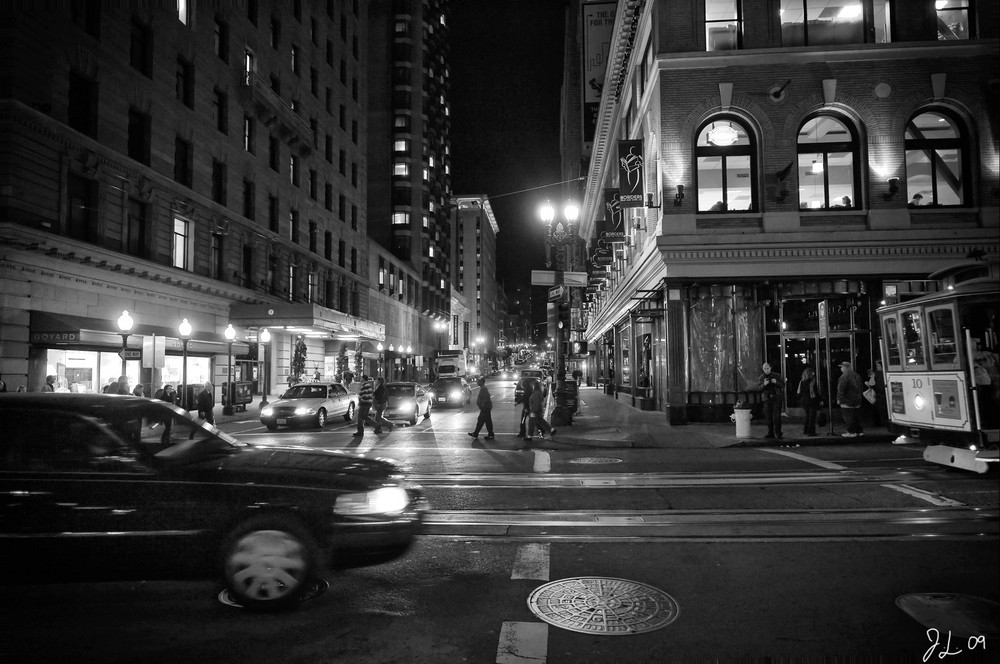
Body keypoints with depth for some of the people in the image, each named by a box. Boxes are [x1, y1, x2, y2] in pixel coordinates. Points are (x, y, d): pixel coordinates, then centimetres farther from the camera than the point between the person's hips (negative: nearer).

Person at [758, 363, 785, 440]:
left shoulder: (777, 375, 6)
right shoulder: (761, 378, 9)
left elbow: (783, 385, 5)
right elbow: (759, 389, 2)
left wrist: (776, 382, -14)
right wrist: (764, 384, -18)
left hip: (776, 398, -2)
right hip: (767, 399, 2)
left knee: (777, 416, -8)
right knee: (768, 417, 2)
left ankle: (777, 433, -7)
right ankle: (770, 433, 10)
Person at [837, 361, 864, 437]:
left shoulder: (844, 377, -15)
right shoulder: (857, 376, 14)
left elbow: (841, 389, -18)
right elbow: (861, 387, 21)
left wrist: (839, 399, -11)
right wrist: (859, 396, 27)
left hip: (847, 401, -9)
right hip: (857, 400, 9)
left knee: (848, 417, -4)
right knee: (857, 416, 14)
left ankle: (851, 432, -4)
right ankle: (859, 431, 18)